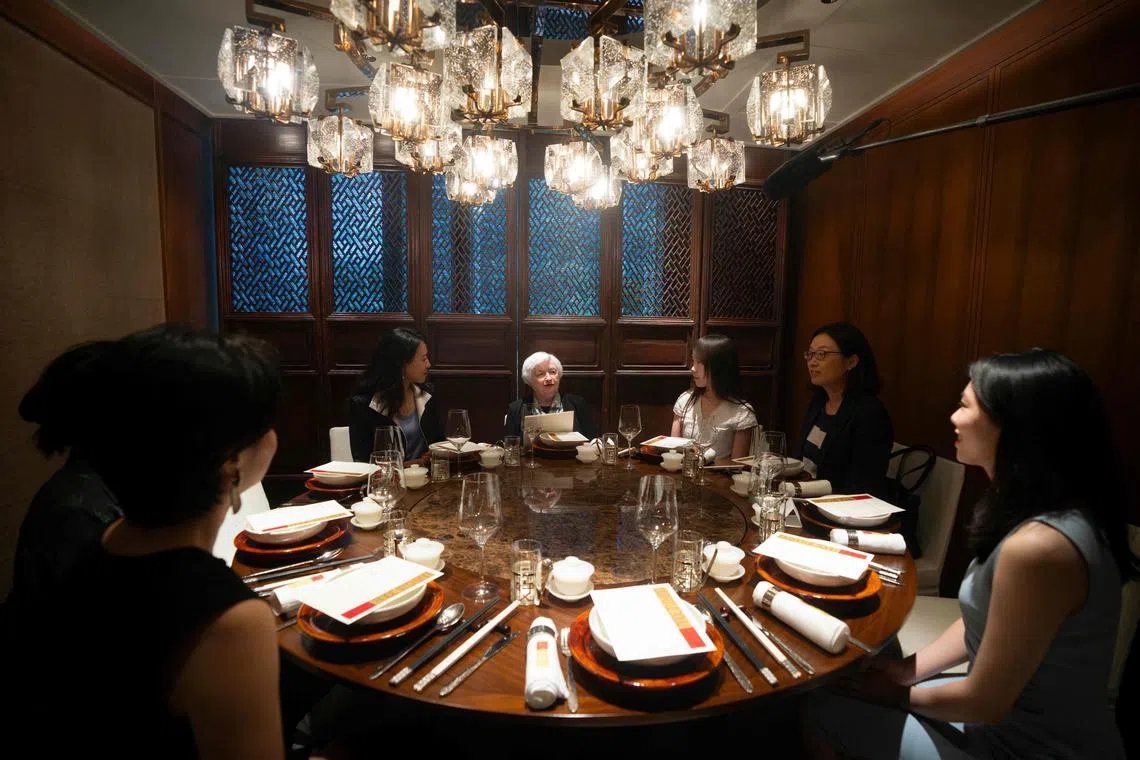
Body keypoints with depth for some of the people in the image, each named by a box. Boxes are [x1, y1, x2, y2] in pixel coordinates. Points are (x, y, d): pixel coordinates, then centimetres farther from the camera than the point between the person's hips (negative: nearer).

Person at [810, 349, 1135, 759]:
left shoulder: (1038, 546, -33)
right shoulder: (1044, 512, -2)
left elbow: (984, 702, -23)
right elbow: (982, 619, 8)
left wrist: (900, 692, -7)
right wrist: (909, 669, 2)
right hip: (1017, 715, 8)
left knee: (829, 706, -5)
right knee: (839, 686, 13)